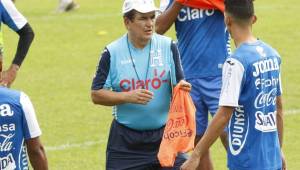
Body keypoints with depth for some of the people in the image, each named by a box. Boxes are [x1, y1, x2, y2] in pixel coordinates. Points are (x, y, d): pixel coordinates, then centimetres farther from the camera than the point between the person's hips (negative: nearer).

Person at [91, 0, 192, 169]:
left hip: (164, 136, 0)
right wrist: (128, 97, -17)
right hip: (125, 141, 0)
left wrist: (182, 88, -24)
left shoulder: (168, 47, -1)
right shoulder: (112, 52, -4)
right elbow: (96, 95, -3)